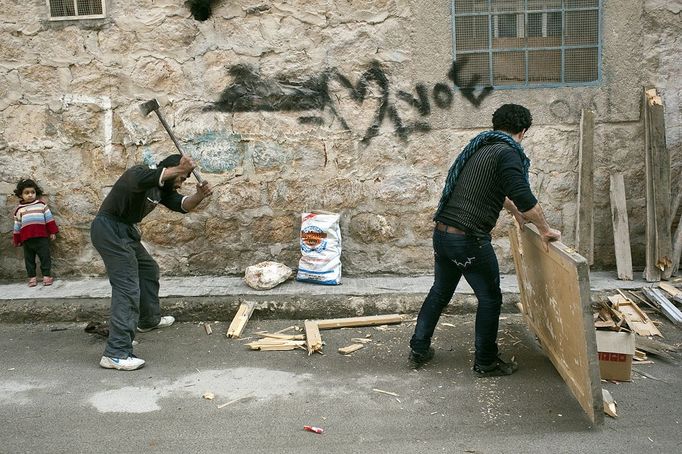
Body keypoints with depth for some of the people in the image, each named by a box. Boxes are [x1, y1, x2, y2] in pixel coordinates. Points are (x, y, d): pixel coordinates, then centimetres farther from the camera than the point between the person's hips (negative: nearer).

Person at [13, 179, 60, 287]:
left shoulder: (41, 205, 8)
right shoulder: (19, 209, 13)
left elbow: (49, 219, 6)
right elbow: (17, 226, 15)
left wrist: (52, 232, 1)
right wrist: (16, 240, 13)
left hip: (42, 237, -2)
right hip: (26, 239, 2)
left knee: (45, 257, -1)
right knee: (29, 259, 7)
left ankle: (46, 276, 6)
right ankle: (32, 277, 14)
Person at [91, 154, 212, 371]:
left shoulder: (163, 187, 10)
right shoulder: (140, 173, -18)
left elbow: (181, 205, 1)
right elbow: (139, 181, -42)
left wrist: (199, 195, -19)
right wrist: (178, 169, -44)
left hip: (125, 230, 11)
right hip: (109, 229, -11)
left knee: (148, 269, 26)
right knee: (127, 287, -17)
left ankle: (149, 319, 47)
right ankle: (115, 353, -21)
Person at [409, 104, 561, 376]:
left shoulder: (479, 148, 17)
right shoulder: (507, 153, -10)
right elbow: (525, 198, -20)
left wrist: (515, 212, 43)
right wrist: (545, 230, -7)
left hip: (441, 232, 8)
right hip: (469, 240, -8)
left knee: (440, 292, 22)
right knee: (490, 299, 9)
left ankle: (418, 350, 31)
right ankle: (485, 362, 21)